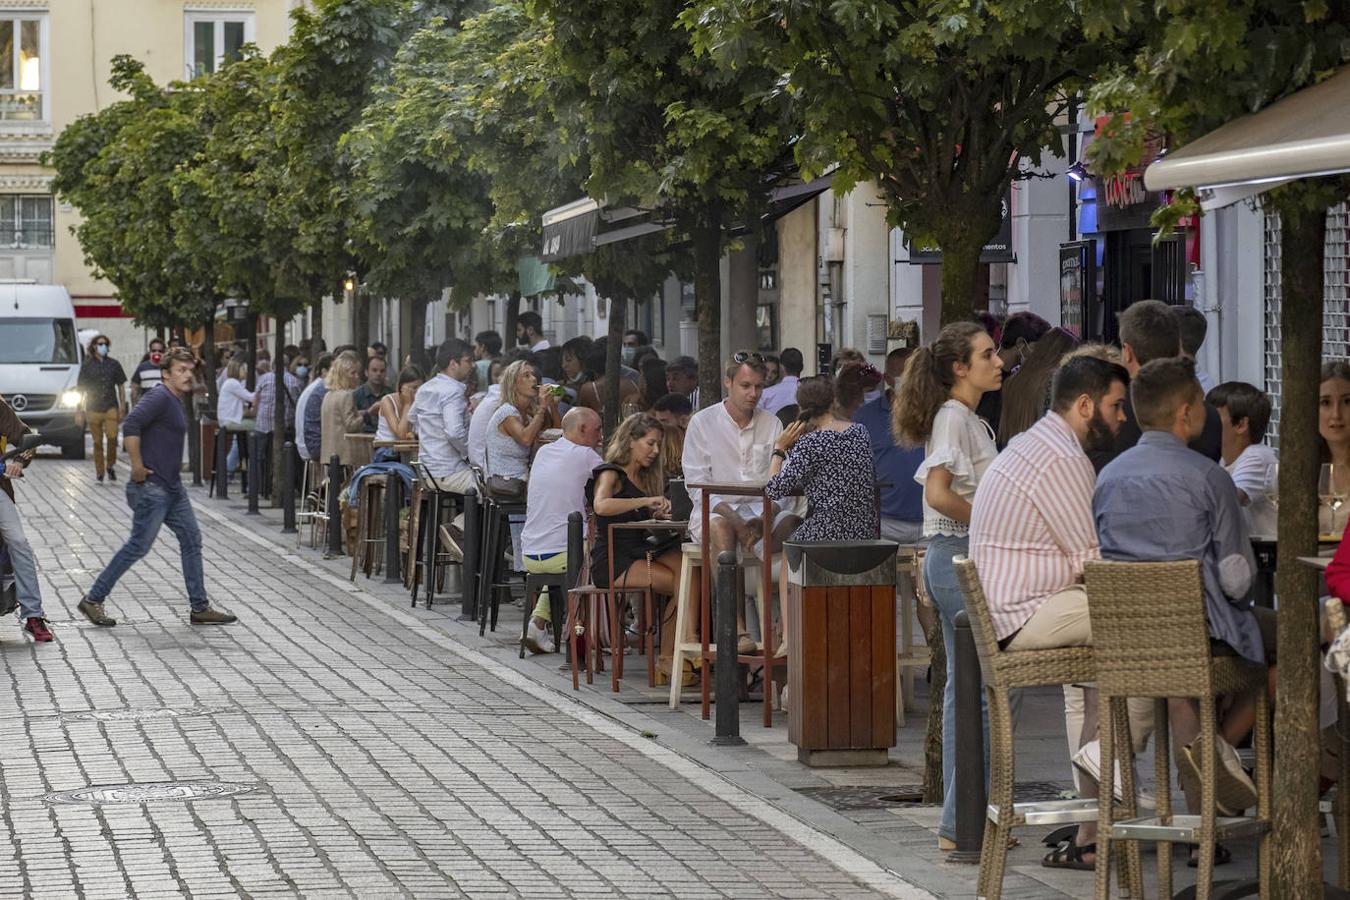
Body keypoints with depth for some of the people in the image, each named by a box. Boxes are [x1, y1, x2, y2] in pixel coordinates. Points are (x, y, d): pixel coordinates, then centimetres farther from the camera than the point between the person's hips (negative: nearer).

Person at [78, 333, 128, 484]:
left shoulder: (114, 364, 9)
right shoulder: (87, 365, 6)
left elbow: (121, 387, 13)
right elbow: (81, 389, 8)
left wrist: (122, 407, 5)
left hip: (111, 407, 0)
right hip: (93, 409, 0)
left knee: (112, 436, -19)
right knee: (97, 442, 2)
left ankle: (110, 465, 2)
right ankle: (99, 473, 10)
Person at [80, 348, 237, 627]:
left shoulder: (176, 401, 15)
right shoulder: (159, 397, -15)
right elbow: (131, 426, -27)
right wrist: (138, 467, -24)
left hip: (172, 487, 10)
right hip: (151, 487, -10)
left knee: (191, 540, 8)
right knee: (138, 546, -6)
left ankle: (199, 607, 12)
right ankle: (93, 600, 3)